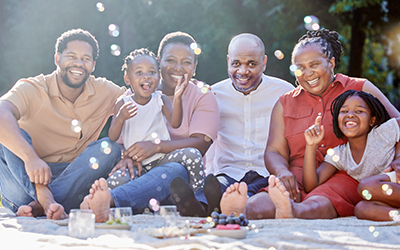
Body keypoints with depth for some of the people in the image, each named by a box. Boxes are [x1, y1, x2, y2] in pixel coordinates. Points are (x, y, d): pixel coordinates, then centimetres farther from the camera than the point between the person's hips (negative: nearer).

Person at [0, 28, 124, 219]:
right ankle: (46, 199, -47)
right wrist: (30, 158, -48)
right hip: (26, 180, -2)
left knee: (110, 147, -21)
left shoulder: (105, 92, 2)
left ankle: (38, 206, -36)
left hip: (73, 178, 3)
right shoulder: (32, 89, -12)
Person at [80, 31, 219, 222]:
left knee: (175, 171, -38)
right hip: (141, 172, 3)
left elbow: (201, 144, -5)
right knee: (121, 175, -32)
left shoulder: (203, 97, 11)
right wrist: (126, 157, -18)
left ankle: (110, 200, -63)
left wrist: (157, 146, -21)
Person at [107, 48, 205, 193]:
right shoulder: (123, 103, 1)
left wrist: (177, 98, -25)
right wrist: (120, 118, -26)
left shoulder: (160, 99, 5)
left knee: (192, 154, -25)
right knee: (115, 181, -32)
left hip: (162, 158, 2)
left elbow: (175, 123, -11)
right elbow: (112, 137, -6)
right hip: (136, 164, -1)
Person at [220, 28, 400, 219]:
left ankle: (293, 212, -70)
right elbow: (274, 152, 14)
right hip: (300, 177, 2)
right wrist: (283, 172, -12)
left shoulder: (359, 90, 15)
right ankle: (244, 211, -65)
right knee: (271, 195, -36)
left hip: (345, 176, -2)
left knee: (320, 201, -39)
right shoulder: (285, 103, 22)